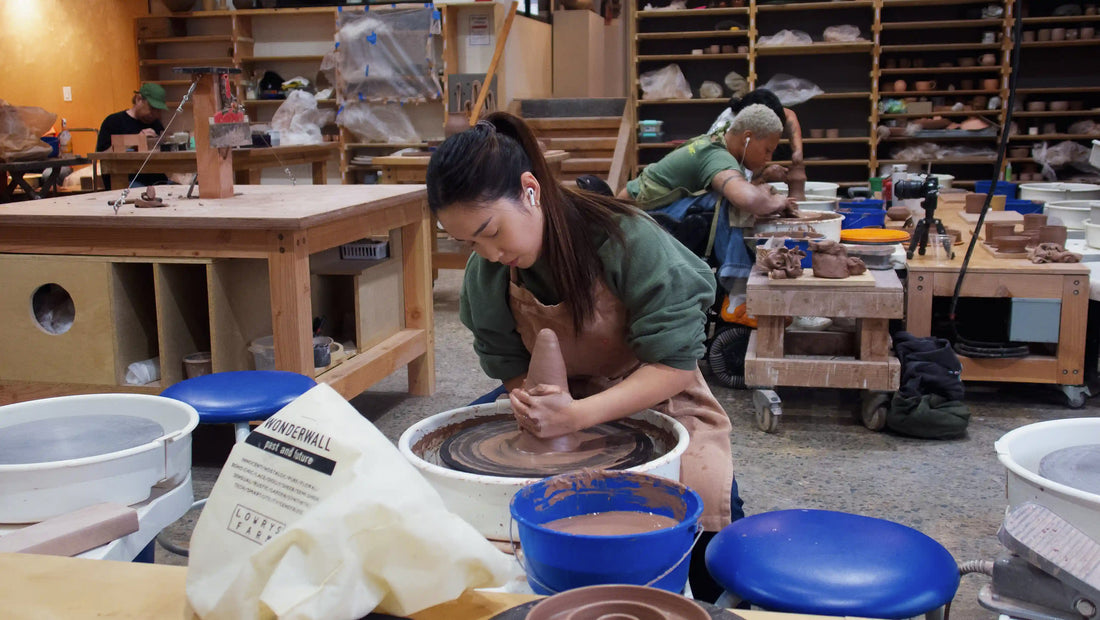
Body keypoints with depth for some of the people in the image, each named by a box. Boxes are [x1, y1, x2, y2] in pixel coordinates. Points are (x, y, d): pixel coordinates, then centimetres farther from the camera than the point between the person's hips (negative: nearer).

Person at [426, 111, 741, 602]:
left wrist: (577, 415, -37)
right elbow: (510, 365, -2)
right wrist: (530, 399, -27)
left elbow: (675, 362, -25)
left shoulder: (628, 239, -27)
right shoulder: (485, 275, -12)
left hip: (656, 400, -4)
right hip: (566, 403, 4)